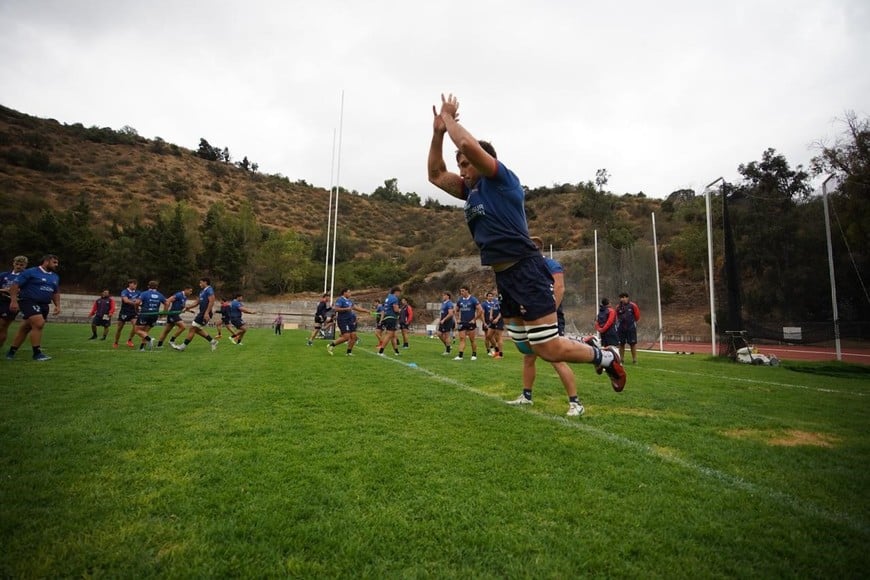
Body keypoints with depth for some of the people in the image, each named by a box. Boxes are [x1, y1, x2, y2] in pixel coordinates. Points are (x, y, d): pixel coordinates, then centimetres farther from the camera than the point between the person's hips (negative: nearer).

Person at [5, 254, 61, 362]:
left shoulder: (55, 277, 16)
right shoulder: (30, 272, -6)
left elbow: (56, 293, 24)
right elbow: (15, 286, -9)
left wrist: (57, 305, 12)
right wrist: (14, 301, -18)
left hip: (44, 305, 7)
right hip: (29, 302, -7)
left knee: (25, 328, 14)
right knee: (38, 324, -22)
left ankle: (11, 352, 25)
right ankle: (37, 353, -16)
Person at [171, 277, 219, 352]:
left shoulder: (209, 290, -11)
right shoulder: (202, 291, 18)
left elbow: (211, 302, -21)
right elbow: (197, 302, 22)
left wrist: (207, 313, -27)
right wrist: (188, 307, 7)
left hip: (205, 314, -10)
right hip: (202, 313, 10)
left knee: (193, 328, -5)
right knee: (197, 329, 13)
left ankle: (183, 346, 3)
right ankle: (212, 341, 18)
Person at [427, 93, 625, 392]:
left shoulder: (501, 178, -3)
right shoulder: (470, 190, 19)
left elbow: (468, 144, -17)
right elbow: (435, 174, 22)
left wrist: (449, 117, 0)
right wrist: (438, 132, 12)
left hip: (526, 270, -9)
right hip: (503, 276, 9)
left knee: (548, 349, -8)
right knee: (528, 347, 14)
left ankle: (607, 356, 17)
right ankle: (589, 347, 34)